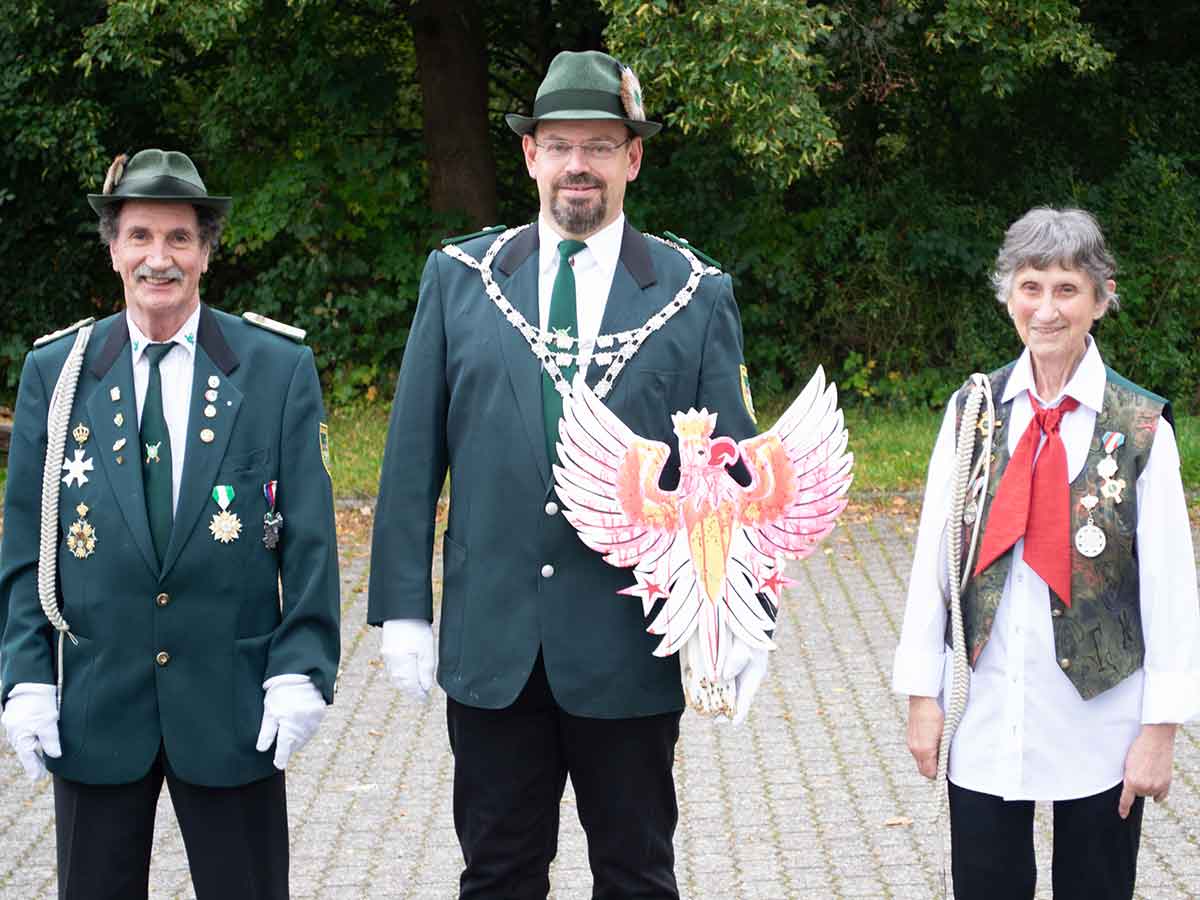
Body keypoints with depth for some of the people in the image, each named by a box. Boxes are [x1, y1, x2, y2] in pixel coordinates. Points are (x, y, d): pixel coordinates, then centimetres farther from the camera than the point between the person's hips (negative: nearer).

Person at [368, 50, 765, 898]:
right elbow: (412, 454, 4)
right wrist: (403, 606, 0)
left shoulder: (696, 295, 2)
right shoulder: (459, 277, 4)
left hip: (632, 646, -1)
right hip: (491, 641, 1)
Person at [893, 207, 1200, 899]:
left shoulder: (1141, 426, -7)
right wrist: (923, 693, 3)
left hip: (1098, 720, -2)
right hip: (987, 720, 2)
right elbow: (934, 554, 3)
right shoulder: (973, 412, 1)